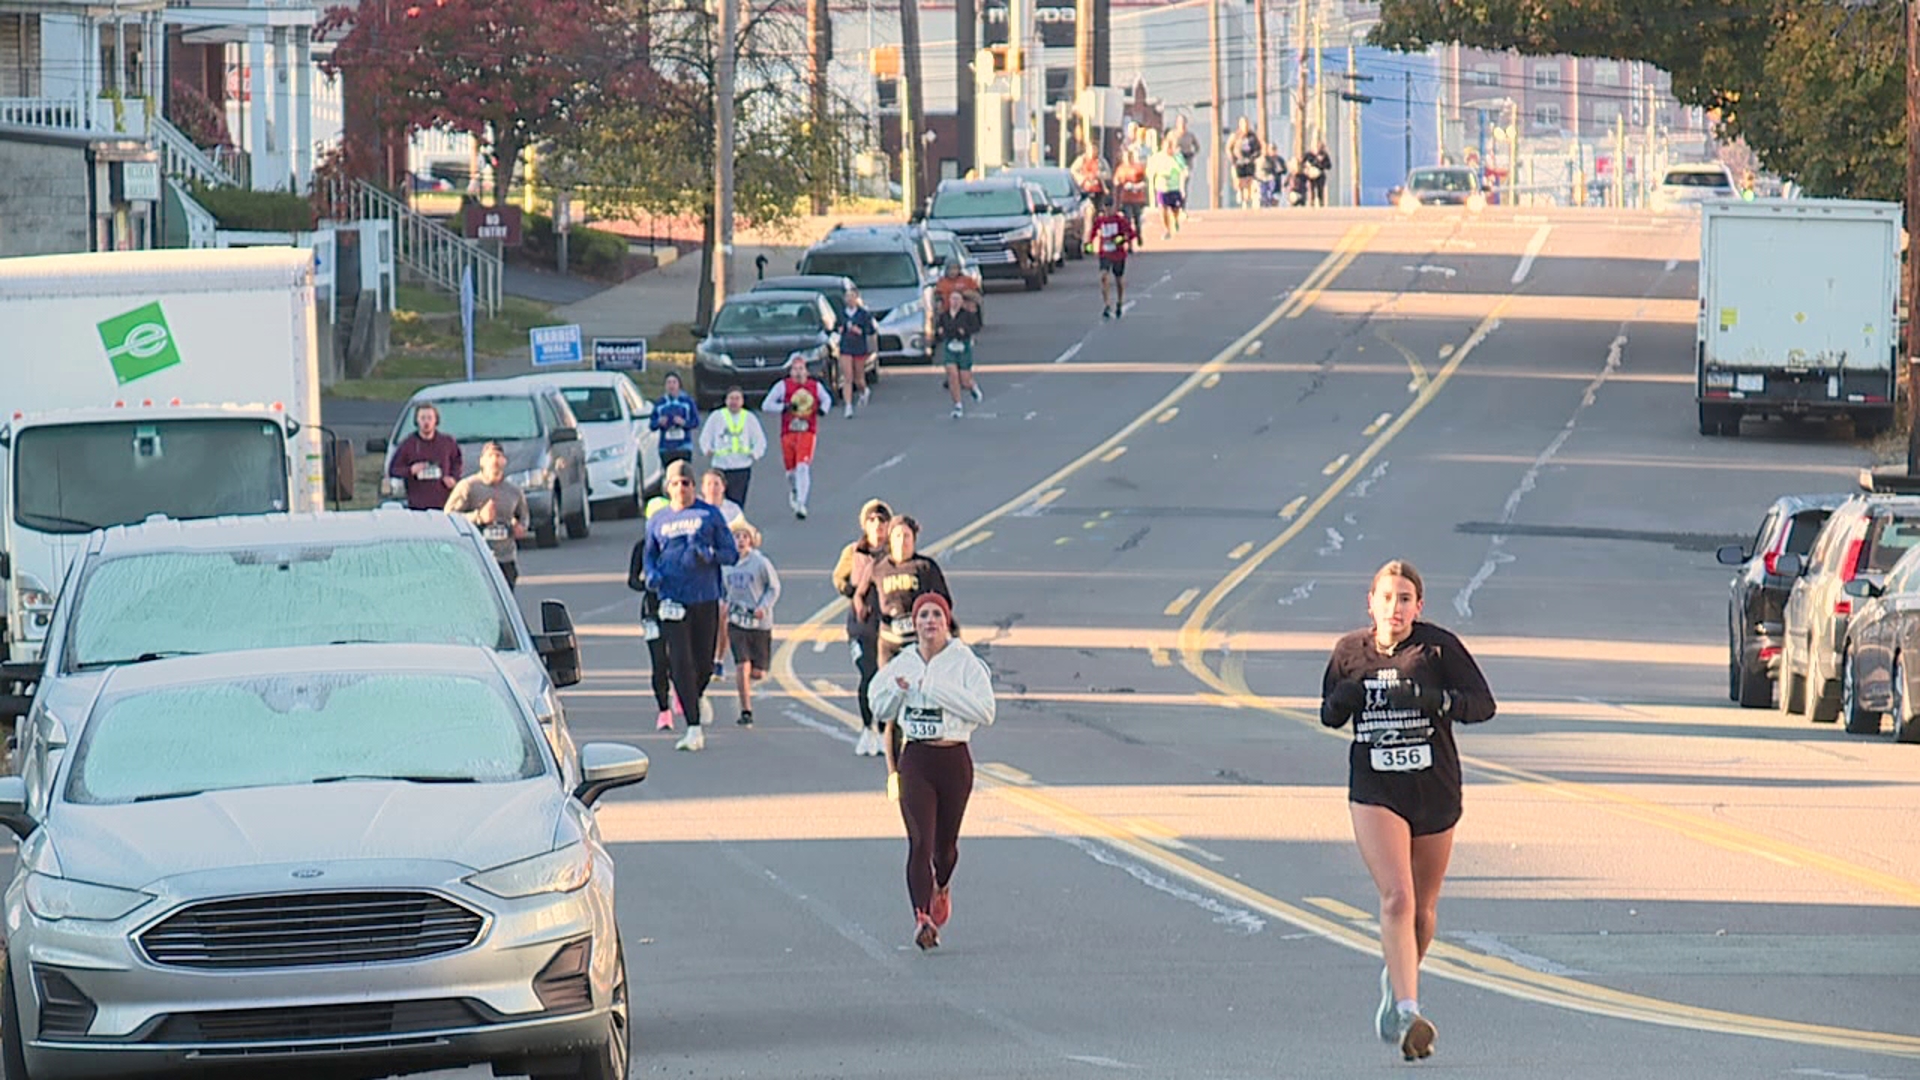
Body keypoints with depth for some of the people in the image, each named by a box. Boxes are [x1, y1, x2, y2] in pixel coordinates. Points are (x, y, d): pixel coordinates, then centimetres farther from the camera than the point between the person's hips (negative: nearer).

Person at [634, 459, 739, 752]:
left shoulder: (709, 515, 3)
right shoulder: (657, 521, 9)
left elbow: (731, 553, 3)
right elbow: (648, 556, 16)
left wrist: (708, 554, -18)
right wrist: (651, 575, -6)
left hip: (706, 599, -1)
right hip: (673, 601, 1)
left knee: (704, 663, 4)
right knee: (680, 664, -8)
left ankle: (697, 698, 40)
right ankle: (694, 729, -5)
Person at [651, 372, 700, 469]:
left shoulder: (687, 401, 3)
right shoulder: (660, 403, 9)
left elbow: (696, 422, 3)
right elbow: (652, 425, 9)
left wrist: (684, 422, -16)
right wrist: (659, 422, -12)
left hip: (683, 447, -2)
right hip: (665, 448, 2)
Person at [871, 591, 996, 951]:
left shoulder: (966, 663, -4)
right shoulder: (901, 665, 6)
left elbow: (985, 711, -14)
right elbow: (882, 711, 15)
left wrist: (938, 691, -20)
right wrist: (898, 689, -7)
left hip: (954, 759, -1)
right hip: (915, 759, 1)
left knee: (946, 841, 13)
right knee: (920, 841, -13)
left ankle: (942, 886, 47)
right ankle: (922, 918, -19)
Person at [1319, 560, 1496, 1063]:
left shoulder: (1440, 647, -6)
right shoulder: (1350, 651, 2)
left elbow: (1483, 704, -9)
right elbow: (1328, 715, 14)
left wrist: (1435, 700, -26)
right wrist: (1342, 700, -10)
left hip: (1435, 792, 1)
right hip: (1375, 793, -1)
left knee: (1423, 908, 13)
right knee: (1396, 898, -18)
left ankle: (1398, 981, 43)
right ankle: (1408, 1012, -22)